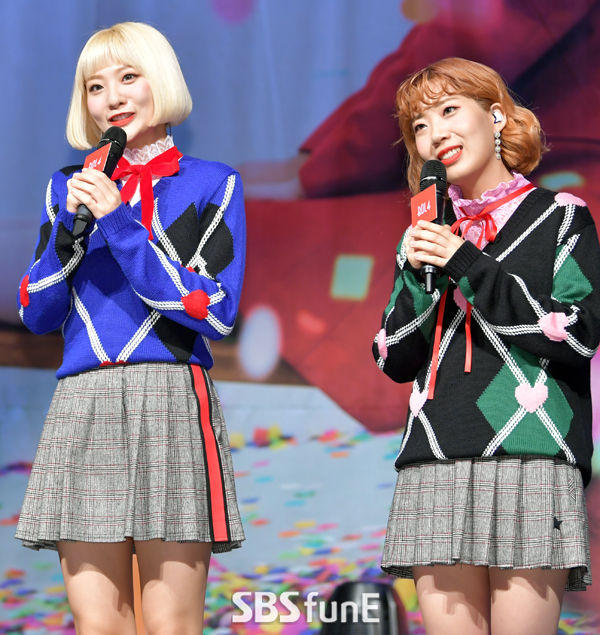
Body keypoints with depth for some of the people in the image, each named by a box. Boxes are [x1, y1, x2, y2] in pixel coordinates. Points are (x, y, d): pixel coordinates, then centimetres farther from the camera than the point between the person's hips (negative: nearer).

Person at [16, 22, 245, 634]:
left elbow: (214, 311, -6)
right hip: (81, 406, 3)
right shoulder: (70, 187, 18)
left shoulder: (212, 185, 7)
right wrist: (70, 225, -3)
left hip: (170, 402, -3)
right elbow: (36, 313, 12)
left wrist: (119, 222, -9)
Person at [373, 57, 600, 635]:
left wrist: (467, 268, -7)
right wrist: (418, 277, -1)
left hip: (530, 463, -4)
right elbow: (395, 361, 16)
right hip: (436, 468, 4)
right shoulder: (429, 235, 20)